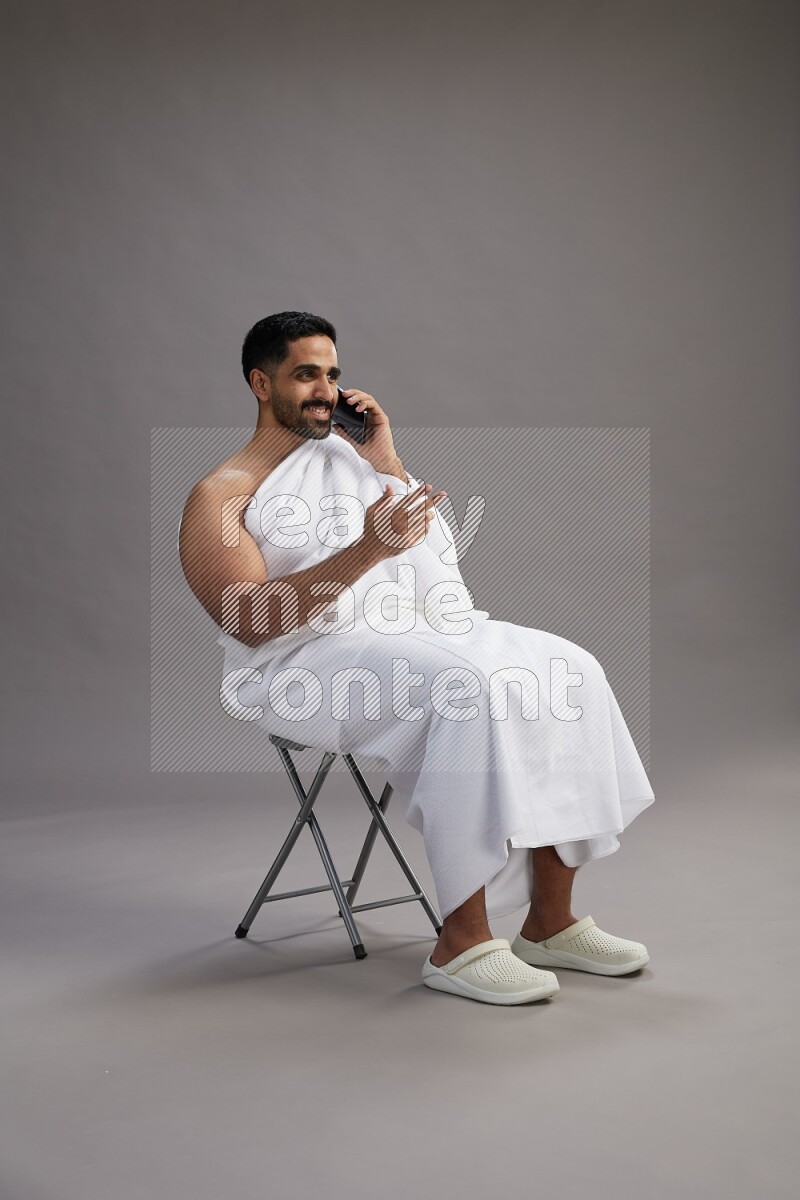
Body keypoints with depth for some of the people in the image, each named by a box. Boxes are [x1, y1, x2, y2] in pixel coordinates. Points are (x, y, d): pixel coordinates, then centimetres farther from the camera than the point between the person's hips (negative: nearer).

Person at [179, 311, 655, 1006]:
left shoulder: (349, 451, 21)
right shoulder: (220, 497, 2)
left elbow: (437, 553, 17)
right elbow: (249, 621, -15)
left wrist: (388, 465, 5)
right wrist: (368, 549, -25)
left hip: (414, 631, 7)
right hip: (303, 663, -6)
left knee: (566, 670, -14)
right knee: (468, 689, -33)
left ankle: (550, 922, -10)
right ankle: (461, 944, -28)